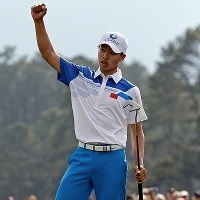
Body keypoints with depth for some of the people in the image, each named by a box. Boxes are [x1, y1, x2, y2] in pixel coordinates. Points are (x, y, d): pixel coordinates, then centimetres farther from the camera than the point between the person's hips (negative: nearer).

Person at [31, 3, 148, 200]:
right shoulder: (80, 77, 11)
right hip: (82, 156, 2)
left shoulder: (130, 91, 6)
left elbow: (137, 130, 9)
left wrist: (140, 164, -4)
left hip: (113, 160, -2)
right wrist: (39, 22, -6)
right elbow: (48, 54, 7)